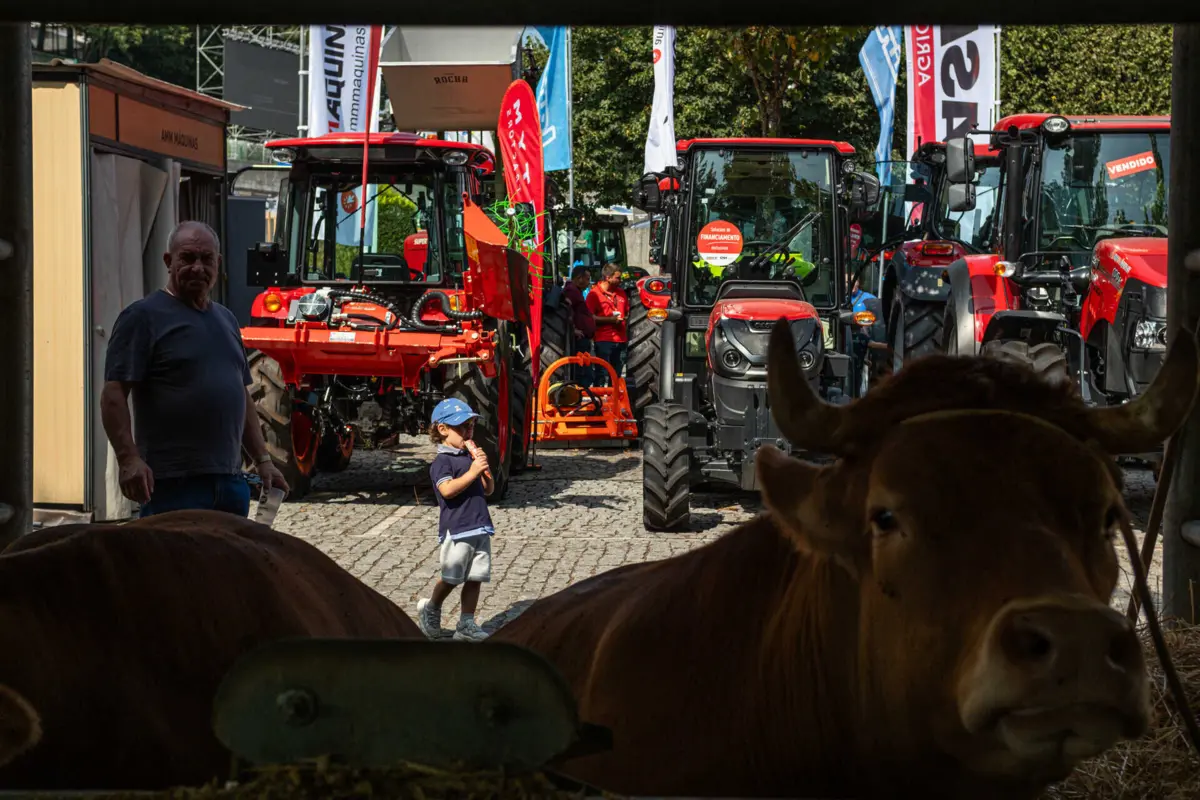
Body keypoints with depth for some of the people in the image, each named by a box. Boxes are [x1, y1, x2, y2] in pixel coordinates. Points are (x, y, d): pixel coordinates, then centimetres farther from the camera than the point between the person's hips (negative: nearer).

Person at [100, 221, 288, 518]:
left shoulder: (226, 319, 20)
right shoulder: (143, 316, -4)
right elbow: (113, 394, -12)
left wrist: (263, 460, 18)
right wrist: (129, 458, -23)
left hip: (230, 482, 8)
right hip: (173, 485, -7)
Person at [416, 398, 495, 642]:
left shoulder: (471, 457, 15)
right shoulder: (442, 461, -8)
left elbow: (488, 489, 17)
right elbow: (447, 489, -24)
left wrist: (484, 469, -1)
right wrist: (472, 472, -22)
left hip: (480, 528, 7)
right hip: (456, 529, -7)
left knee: (474, 578, 6)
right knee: (451, 578, 0)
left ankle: (466, 624, 11)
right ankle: (431, 608, 25)